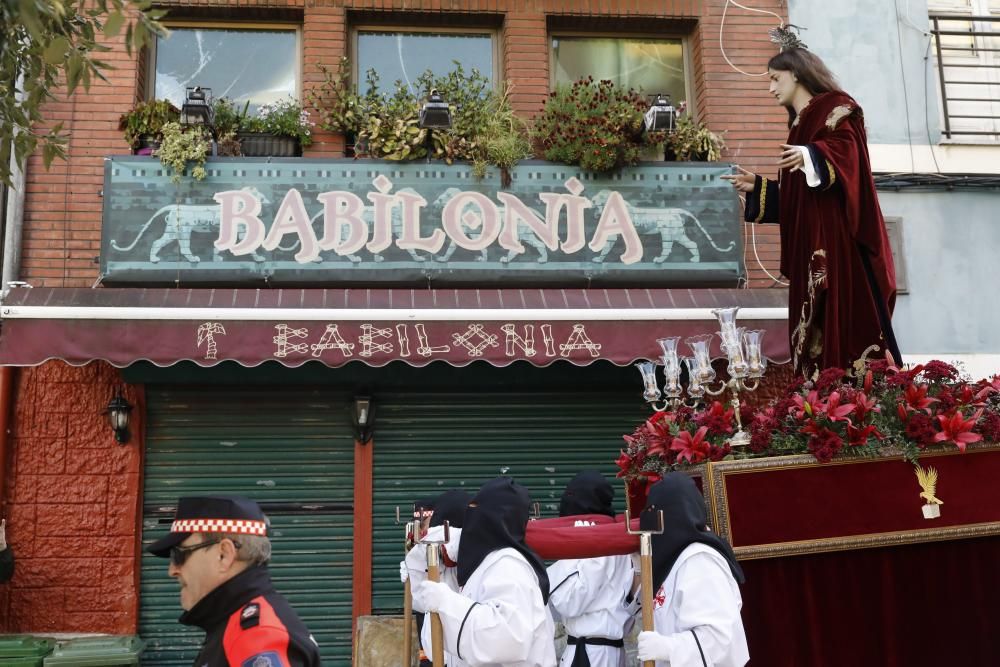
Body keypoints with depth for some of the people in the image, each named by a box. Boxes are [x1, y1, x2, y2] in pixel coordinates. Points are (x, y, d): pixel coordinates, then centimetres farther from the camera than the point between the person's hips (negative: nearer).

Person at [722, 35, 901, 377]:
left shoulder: (835, 108, 2)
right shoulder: (799, 125, 24)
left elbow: (844, 151, -20)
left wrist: (810, 156, -36)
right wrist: (756, 187, 19)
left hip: (839, 239, -8)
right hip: (809, 245, 8)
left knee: (848, 320, -13)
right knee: (817, 329, 2)